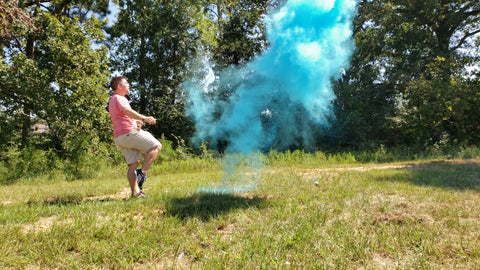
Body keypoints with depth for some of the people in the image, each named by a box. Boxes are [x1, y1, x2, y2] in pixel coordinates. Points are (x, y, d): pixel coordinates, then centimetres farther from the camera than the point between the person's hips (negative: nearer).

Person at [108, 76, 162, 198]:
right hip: (129, 132, -10)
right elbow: (127, 111, -25)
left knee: (133, 164, 5)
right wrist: (144, 118, -32)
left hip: (119, 137, 10)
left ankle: (135, 192, 1)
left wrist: (136, 121, 19)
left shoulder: (112, 100, 29)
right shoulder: (119, 98, -5)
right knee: (156, 146, -7)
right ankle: (142, 173, -16)